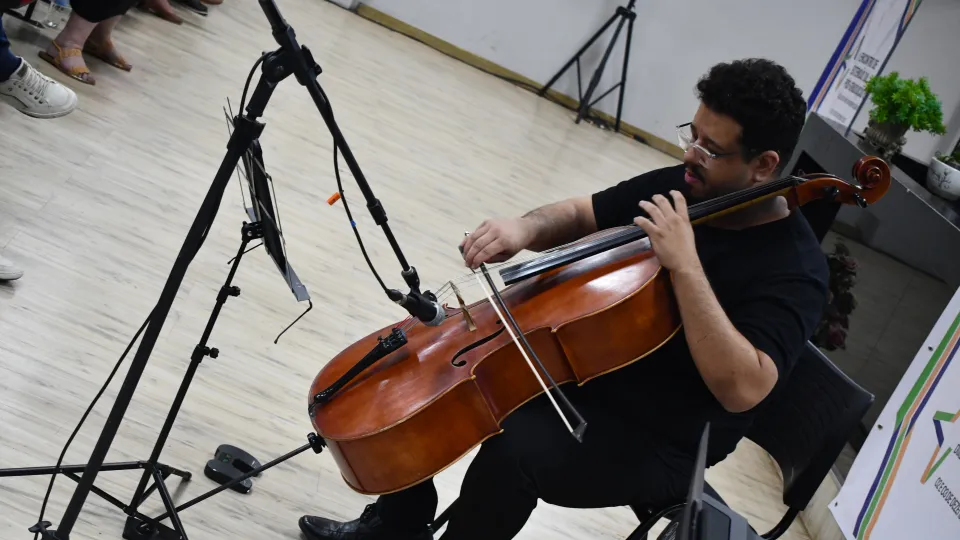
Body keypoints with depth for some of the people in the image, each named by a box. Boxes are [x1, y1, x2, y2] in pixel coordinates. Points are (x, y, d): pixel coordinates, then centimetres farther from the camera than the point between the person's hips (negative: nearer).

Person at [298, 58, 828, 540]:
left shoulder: (794, 268, -20)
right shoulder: (682, 187, -1)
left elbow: (743, 390, -33)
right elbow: (579, 216, 8)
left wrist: (686, 266, -37)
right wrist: (526, 228, -14)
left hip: (657, 441, -7)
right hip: (583, 360, 7)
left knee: (515, 449, -32)